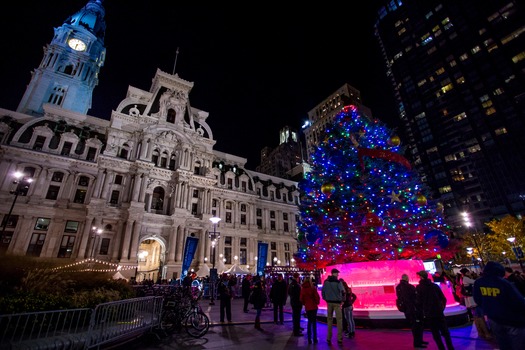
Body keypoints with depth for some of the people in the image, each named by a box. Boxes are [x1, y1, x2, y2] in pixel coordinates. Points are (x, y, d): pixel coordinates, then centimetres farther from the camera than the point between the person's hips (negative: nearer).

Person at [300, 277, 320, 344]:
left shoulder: (303, 289, -2)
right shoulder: (313, 288, -10)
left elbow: (301, 299, 0)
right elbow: (317, 297, -12)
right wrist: (317, 303, 6)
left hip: (307, 307, 3)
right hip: (313, 306, -2)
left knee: (309, 321, 15)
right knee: (314, 322, 6)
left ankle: (309, 339, 15)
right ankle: (314, 339, 5)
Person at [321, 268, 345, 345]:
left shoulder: (326, 281, 2)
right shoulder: (338, 282, -11)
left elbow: (322, 292, 4)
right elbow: (342, 292, -17)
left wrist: (326, 299, 12)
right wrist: (342, 300, -2)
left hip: (329, 302, 4)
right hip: (337, 303, -4)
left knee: (329, 320, 12)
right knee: (339, 320, 6)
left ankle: (329, 338, 16)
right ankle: (339, 339, 6)